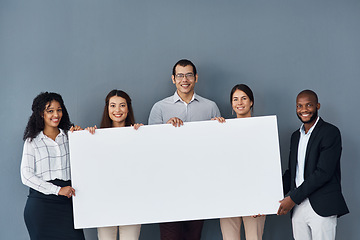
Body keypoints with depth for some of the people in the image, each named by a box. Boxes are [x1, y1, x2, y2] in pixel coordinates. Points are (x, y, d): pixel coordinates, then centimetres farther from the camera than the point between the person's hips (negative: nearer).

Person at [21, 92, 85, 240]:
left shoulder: (69, 136, 12)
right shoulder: (32, 141, 5)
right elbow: (26, 176, -4)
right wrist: (58, 190, -12)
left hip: (66, 202, 2)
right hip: (40, 203, -1)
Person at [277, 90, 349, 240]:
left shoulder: (330, 132, -6)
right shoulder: (295, 136, 18)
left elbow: (323, 172, -14)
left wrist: (293, 198, -14)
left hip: (321, 208, -6)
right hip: (297, 207, 6)